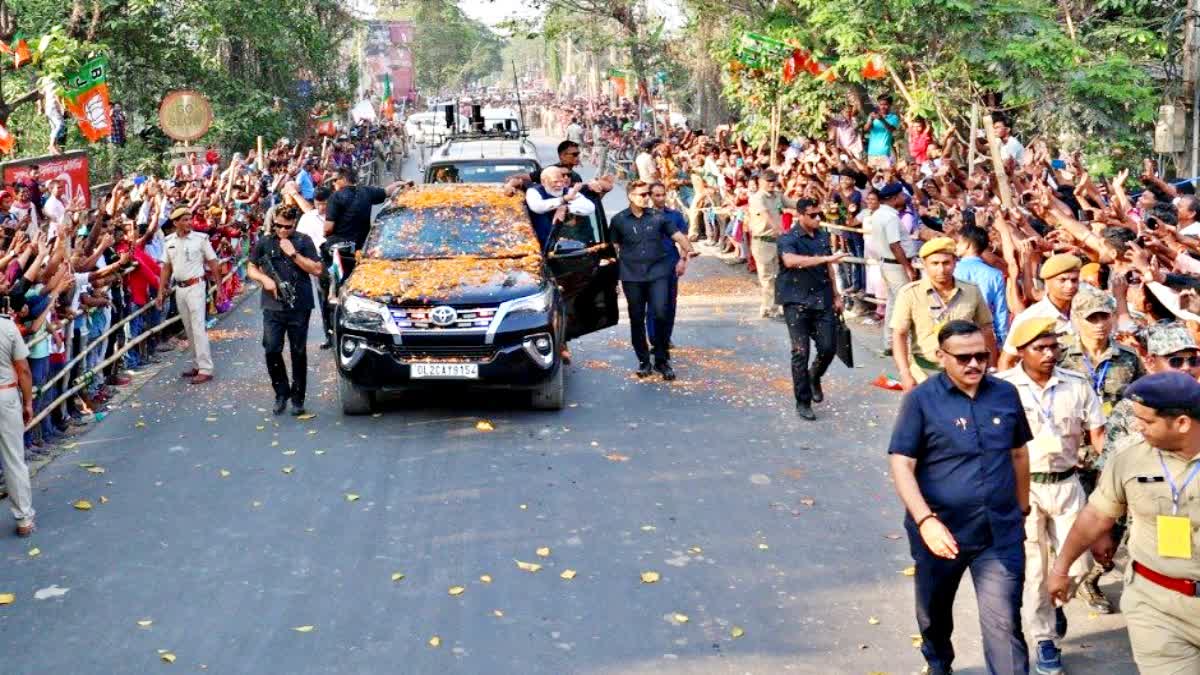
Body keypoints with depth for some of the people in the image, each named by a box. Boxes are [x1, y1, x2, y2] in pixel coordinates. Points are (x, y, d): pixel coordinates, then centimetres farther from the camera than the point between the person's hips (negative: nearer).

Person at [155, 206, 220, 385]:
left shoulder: (201, 239, -9)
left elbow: (213, 264, -6)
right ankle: (198, 364, 22)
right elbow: (166, 268, 10)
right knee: (189, 329, 12)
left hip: (195, 286, -5)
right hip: (179, 288, 5)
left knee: (198, 327, -9)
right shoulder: (169, 241, 4)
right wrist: (161, 293, 8)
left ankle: (205, 369, -9)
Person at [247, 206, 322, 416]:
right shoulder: (264, 243, 7)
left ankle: (297, 398, 14)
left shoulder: (304, 241, 2)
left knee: (299, 353, 3)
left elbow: (317, 270, -3)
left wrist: (293, 253, -11)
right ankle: (281, 392, 13)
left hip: (299, 306, -1)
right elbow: (251, 269, 16)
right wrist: (264, 278, -5)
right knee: (272, 350, -6)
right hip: (273, 306, 1)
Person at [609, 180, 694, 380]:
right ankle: (643, 360, 19)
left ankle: (662, 360, 2)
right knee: (637, 320, 6)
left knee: (660, 314, -11)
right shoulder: (619, 220, 3)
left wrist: (686, 256, -1)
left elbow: (679, 237, 7)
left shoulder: (657, 217, 3)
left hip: (658, 273, -1)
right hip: (632, 277, 1)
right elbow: (613, 248, 9)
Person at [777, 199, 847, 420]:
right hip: (797, 302, -5)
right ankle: (803, 402, 5)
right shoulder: (788, 239, -10)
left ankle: (814, 377, 32)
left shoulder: (823, 236, 10)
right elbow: (790, 260, -32)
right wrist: (826, 258, -35)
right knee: (801, 352, -5)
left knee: (828, 347, -1)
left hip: (822, 301, 5)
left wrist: (836, 295, 18)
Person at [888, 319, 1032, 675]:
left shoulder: (1006, 394, 1)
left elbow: (1019, 453, 14)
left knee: (1004, 623, -6)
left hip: (1001, 533, 1)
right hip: (942, 531, -1)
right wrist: (926, 521, -26)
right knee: (935, 613, 21)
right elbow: (901, 465, -15)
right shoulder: (921, 399, -11)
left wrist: (1022, 509, 18)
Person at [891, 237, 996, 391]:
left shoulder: (972, 292, 4)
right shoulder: (910, 293, -6)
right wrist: (906, 375, -17)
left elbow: (985, 331, 14)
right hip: (923, 374, -2)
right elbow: (899, 335, -8)